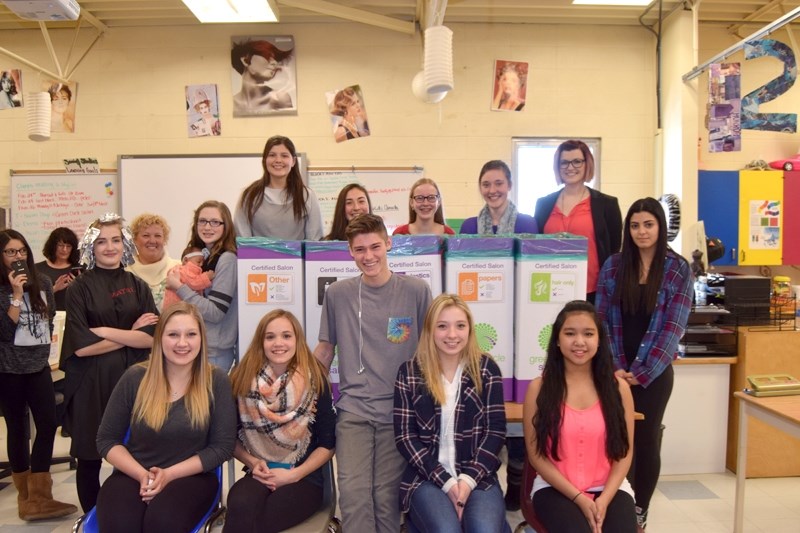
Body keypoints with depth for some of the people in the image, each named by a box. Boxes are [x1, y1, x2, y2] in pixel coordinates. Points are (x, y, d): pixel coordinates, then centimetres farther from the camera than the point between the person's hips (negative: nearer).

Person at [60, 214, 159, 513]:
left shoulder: (138, 287, 8)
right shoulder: (79, 289, 0)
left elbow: (151, 338, -4)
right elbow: (81, 346, -10)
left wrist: (104, 331, -10)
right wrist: (131, 334, -6)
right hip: (91, 384, -2)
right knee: (89, 458, 7)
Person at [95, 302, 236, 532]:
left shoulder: (216, 381, -4)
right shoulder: (135, 378, -1)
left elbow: (222, 446, -4)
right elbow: (106, 439, 6)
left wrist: (169, 474, -14)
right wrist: (142, 474, -11)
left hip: (191, 476, -1)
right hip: (133, 475, 1)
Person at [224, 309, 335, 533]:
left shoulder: (315, 381, -3)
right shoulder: (243, 379, 3)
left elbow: (328, 443, 0)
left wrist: (293, 475, -10)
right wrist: (252, 462, -6)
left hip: (304, 478, -2)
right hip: (258, 475, 2)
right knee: (240, 508, -33)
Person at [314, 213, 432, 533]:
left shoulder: (416, 290, -1)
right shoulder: (337, 294, 4)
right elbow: (325, 349, 14)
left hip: (400, 410, -1)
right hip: (353, 410, 1)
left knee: (387, 495, 3)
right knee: (354, 493, -7)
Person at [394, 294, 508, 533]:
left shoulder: (486, 368, 4)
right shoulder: (409, 372, 2)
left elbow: (496, 430, 1)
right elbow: (405, 436, -1)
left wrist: (469, 479, -11)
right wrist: (446, 482, -10)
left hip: (478, 476, 1)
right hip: (428, 478, -1)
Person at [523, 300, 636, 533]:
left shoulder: (618, 387, 2)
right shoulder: (539, 388, -4)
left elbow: (624, 451, 3)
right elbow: (536, 454, -4)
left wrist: (604, 499, -10)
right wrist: (578, 498, -12)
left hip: (609, 489, 2)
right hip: (556, 489, -2)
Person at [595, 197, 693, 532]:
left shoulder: (679, 270, -2)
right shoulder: (613, 265, 2)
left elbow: (673, 326, -7)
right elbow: (602, 319, -1)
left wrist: (642, 372, -13)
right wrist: (616, 367, -12)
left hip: (654, 371, -1)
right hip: (615, 369, 1)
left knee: (647, 439, 6)